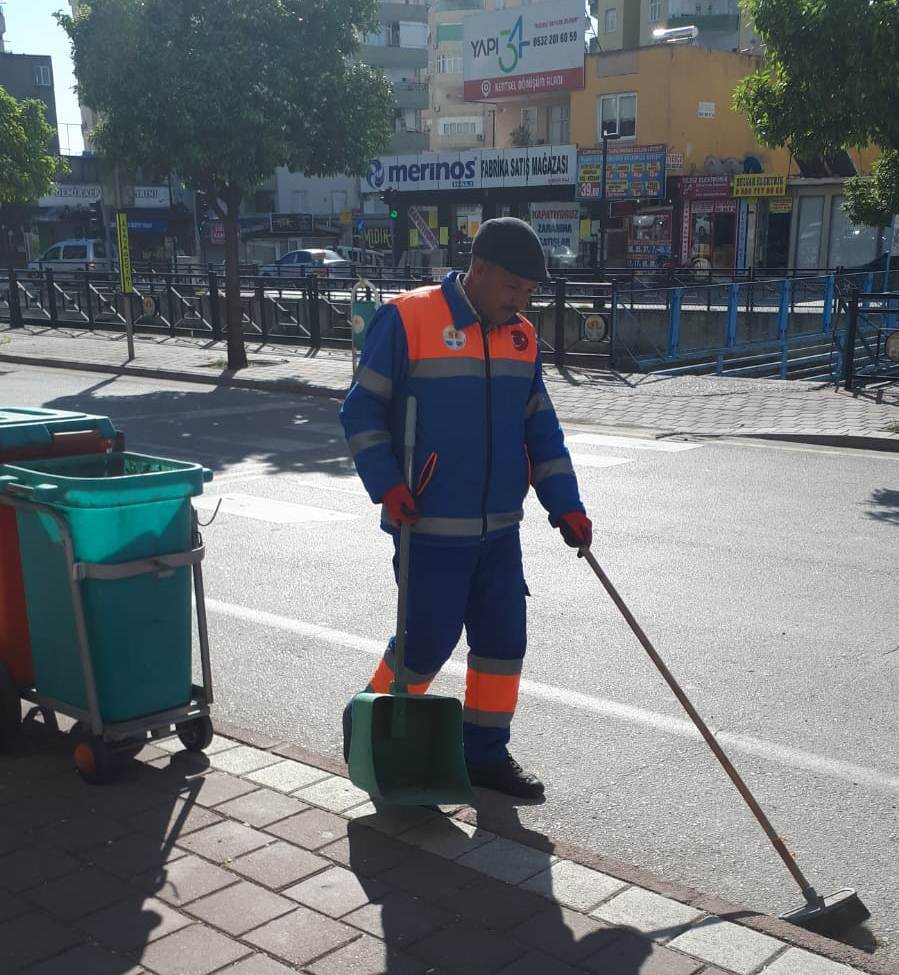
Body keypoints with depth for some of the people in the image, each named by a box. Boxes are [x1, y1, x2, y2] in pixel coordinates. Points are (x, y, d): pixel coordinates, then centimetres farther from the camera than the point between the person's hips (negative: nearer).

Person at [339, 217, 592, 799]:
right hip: (429, 528, -6)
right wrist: (387, 485, -17)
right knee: (428, 643, -1)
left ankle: (486, 753, 25)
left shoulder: (522, 337, 8)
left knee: (505, 641, 9)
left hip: (499, 529, 6)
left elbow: (541, 428, 13)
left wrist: (566, 505, 6)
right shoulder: (407, 320, -10)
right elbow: (362, 412, -7)